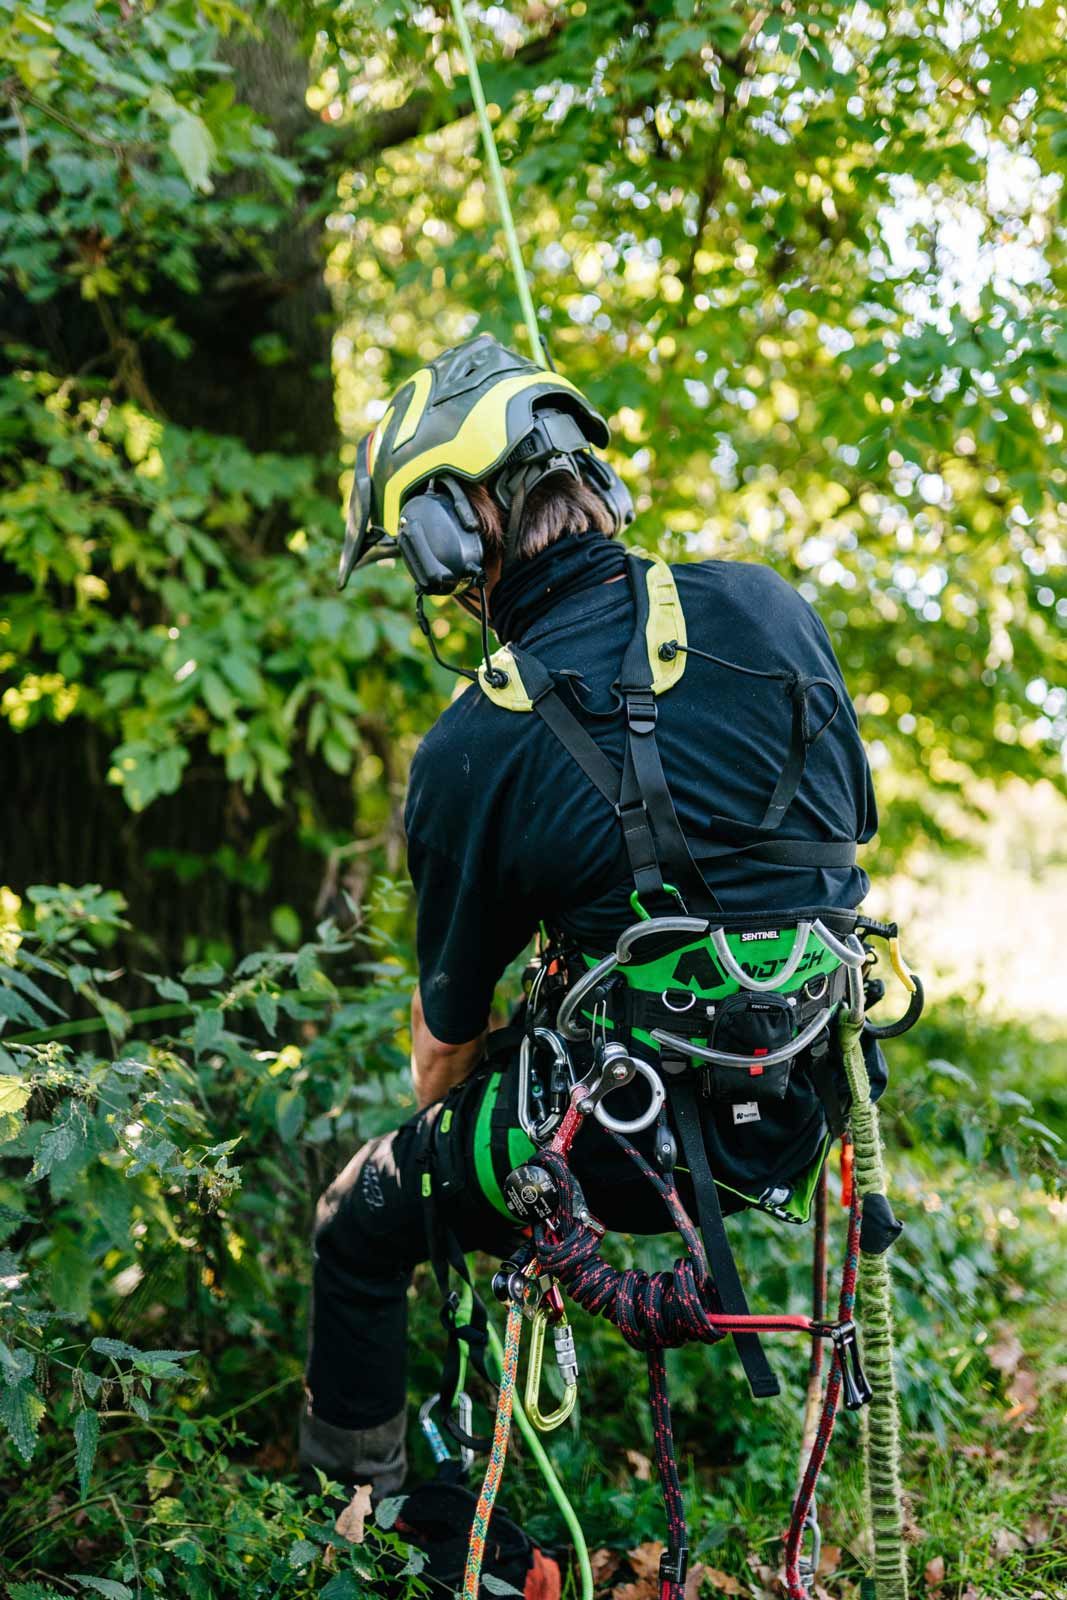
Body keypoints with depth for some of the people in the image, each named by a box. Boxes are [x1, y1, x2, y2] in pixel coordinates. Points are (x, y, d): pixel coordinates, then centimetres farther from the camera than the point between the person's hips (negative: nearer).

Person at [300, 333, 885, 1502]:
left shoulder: (469, 752, -14)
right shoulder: (768, 606, -4)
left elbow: (449, 1033, -1)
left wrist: (435, 1119, 21)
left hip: (632, 1144, -5)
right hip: (816, 1099, 5)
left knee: (361, 1227, 20)